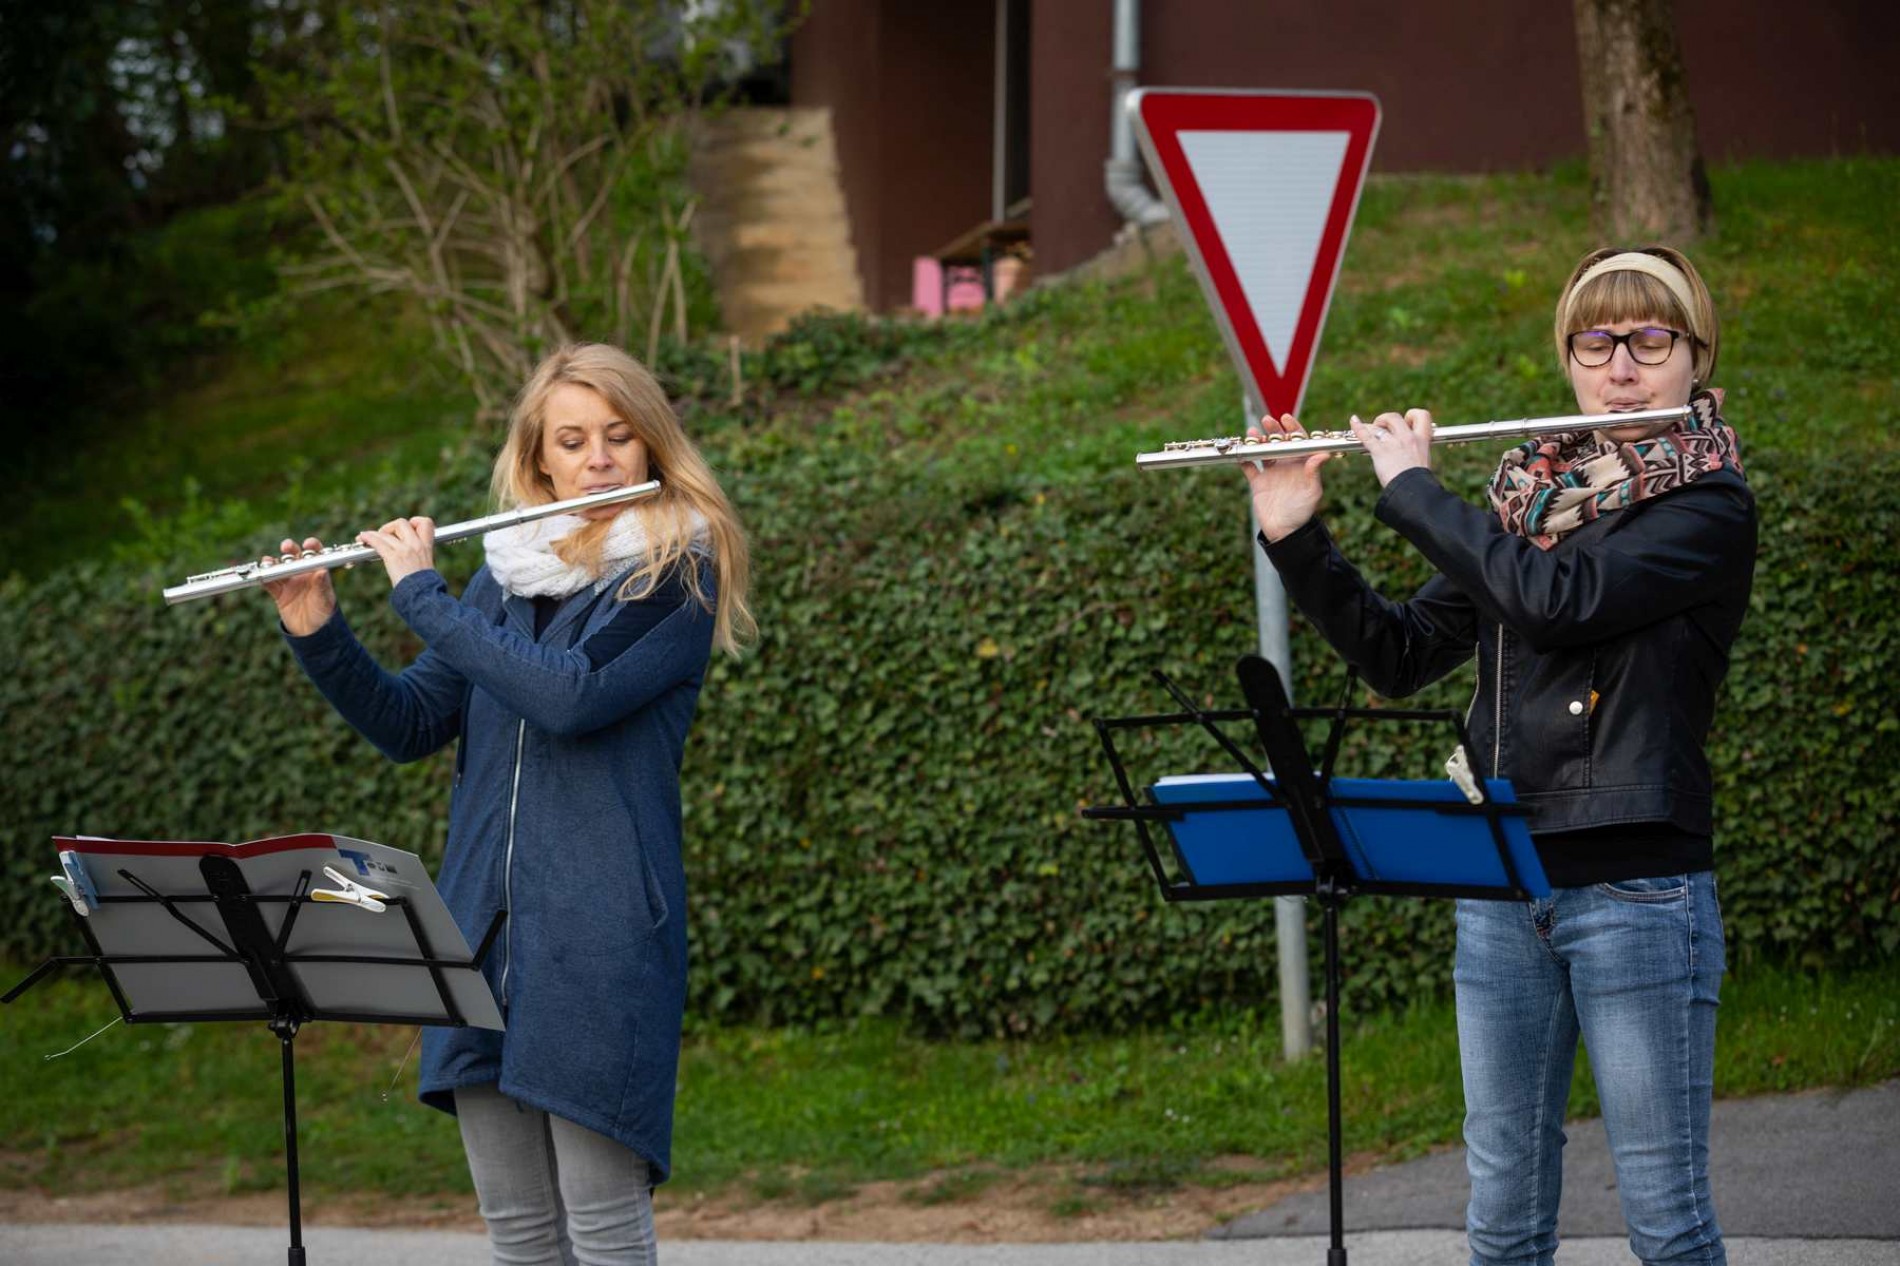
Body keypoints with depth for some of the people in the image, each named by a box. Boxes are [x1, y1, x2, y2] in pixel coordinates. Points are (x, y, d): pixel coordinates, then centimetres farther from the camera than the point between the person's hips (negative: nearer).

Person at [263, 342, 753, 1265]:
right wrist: (316, 634, -1)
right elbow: (408, 725, 14)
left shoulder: (675, 574, -4)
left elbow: (569, 695, -19)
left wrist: (422, 594, -12)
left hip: (600, 928, -6)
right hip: (484, 915, 6)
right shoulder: (506, 574, 15)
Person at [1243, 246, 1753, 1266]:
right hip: (1502, 891, 6)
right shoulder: (1530, 498, 14)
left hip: (1639, 887, -6)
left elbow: (1553, 596, -20)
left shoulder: (1708, 508, -5)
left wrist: (1414, 487, -9)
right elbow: (1397, 657, 14)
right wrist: (1294, 538, 2)